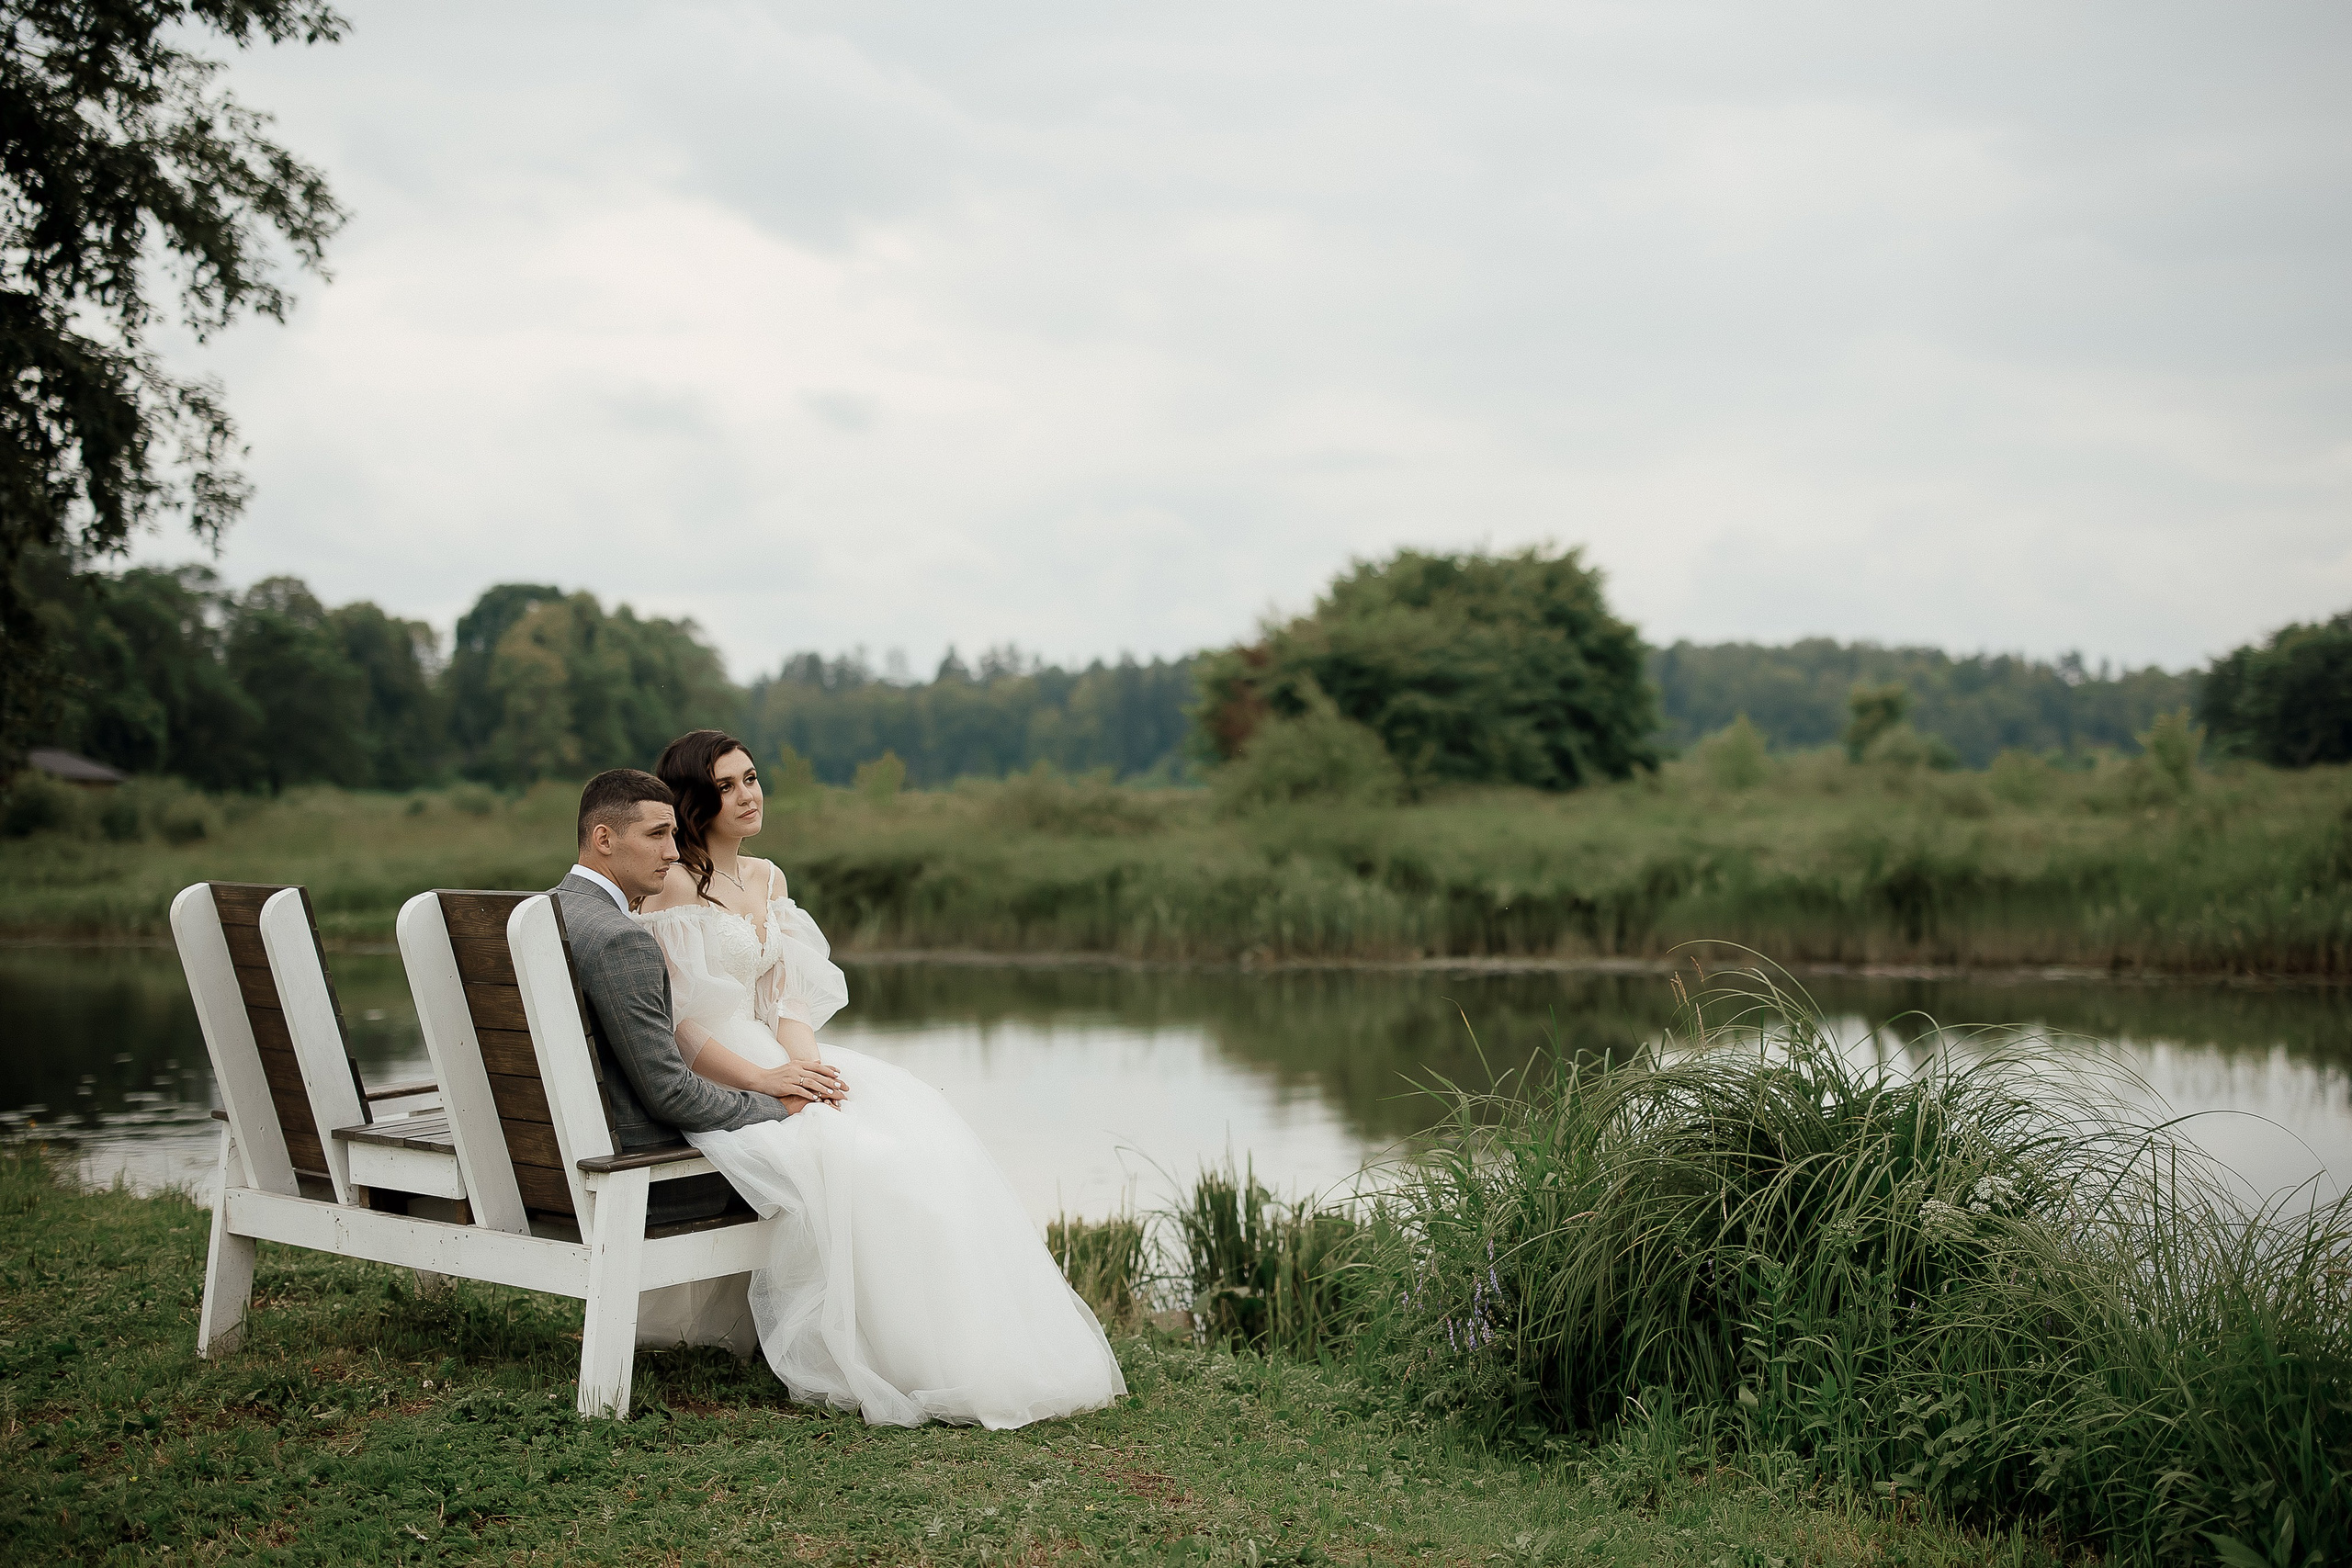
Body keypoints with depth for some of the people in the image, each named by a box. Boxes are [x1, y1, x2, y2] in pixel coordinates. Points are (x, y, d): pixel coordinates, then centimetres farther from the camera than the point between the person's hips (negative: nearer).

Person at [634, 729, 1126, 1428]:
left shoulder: (768, 879, 17)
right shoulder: (674, 886, -8)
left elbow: (786, 998, 11)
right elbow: (677, 1027, -13)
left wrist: (805, 1063, -10)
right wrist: (765, 1079, -22)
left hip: (778, 1062, 7)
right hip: (707, 1085, -7)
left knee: (920, 1128, -14)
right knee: (847, 1152, -30)